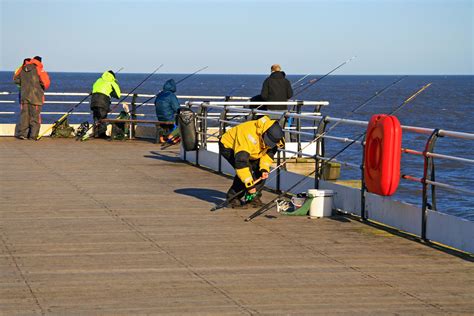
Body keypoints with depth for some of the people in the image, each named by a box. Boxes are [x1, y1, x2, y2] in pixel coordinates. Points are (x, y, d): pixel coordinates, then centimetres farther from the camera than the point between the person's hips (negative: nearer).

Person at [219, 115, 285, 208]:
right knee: (246, 169, -25)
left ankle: (254, 197, 3)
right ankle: (233, 198, -12)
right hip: (228, 147, -7)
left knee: (260, 169, -8)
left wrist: (264, 169, -19)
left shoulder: (273, 136, -20)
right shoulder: (249, 135, -43)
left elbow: (269, 152, -2)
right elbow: (241, 162, -43)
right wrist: (248, 184, -41)